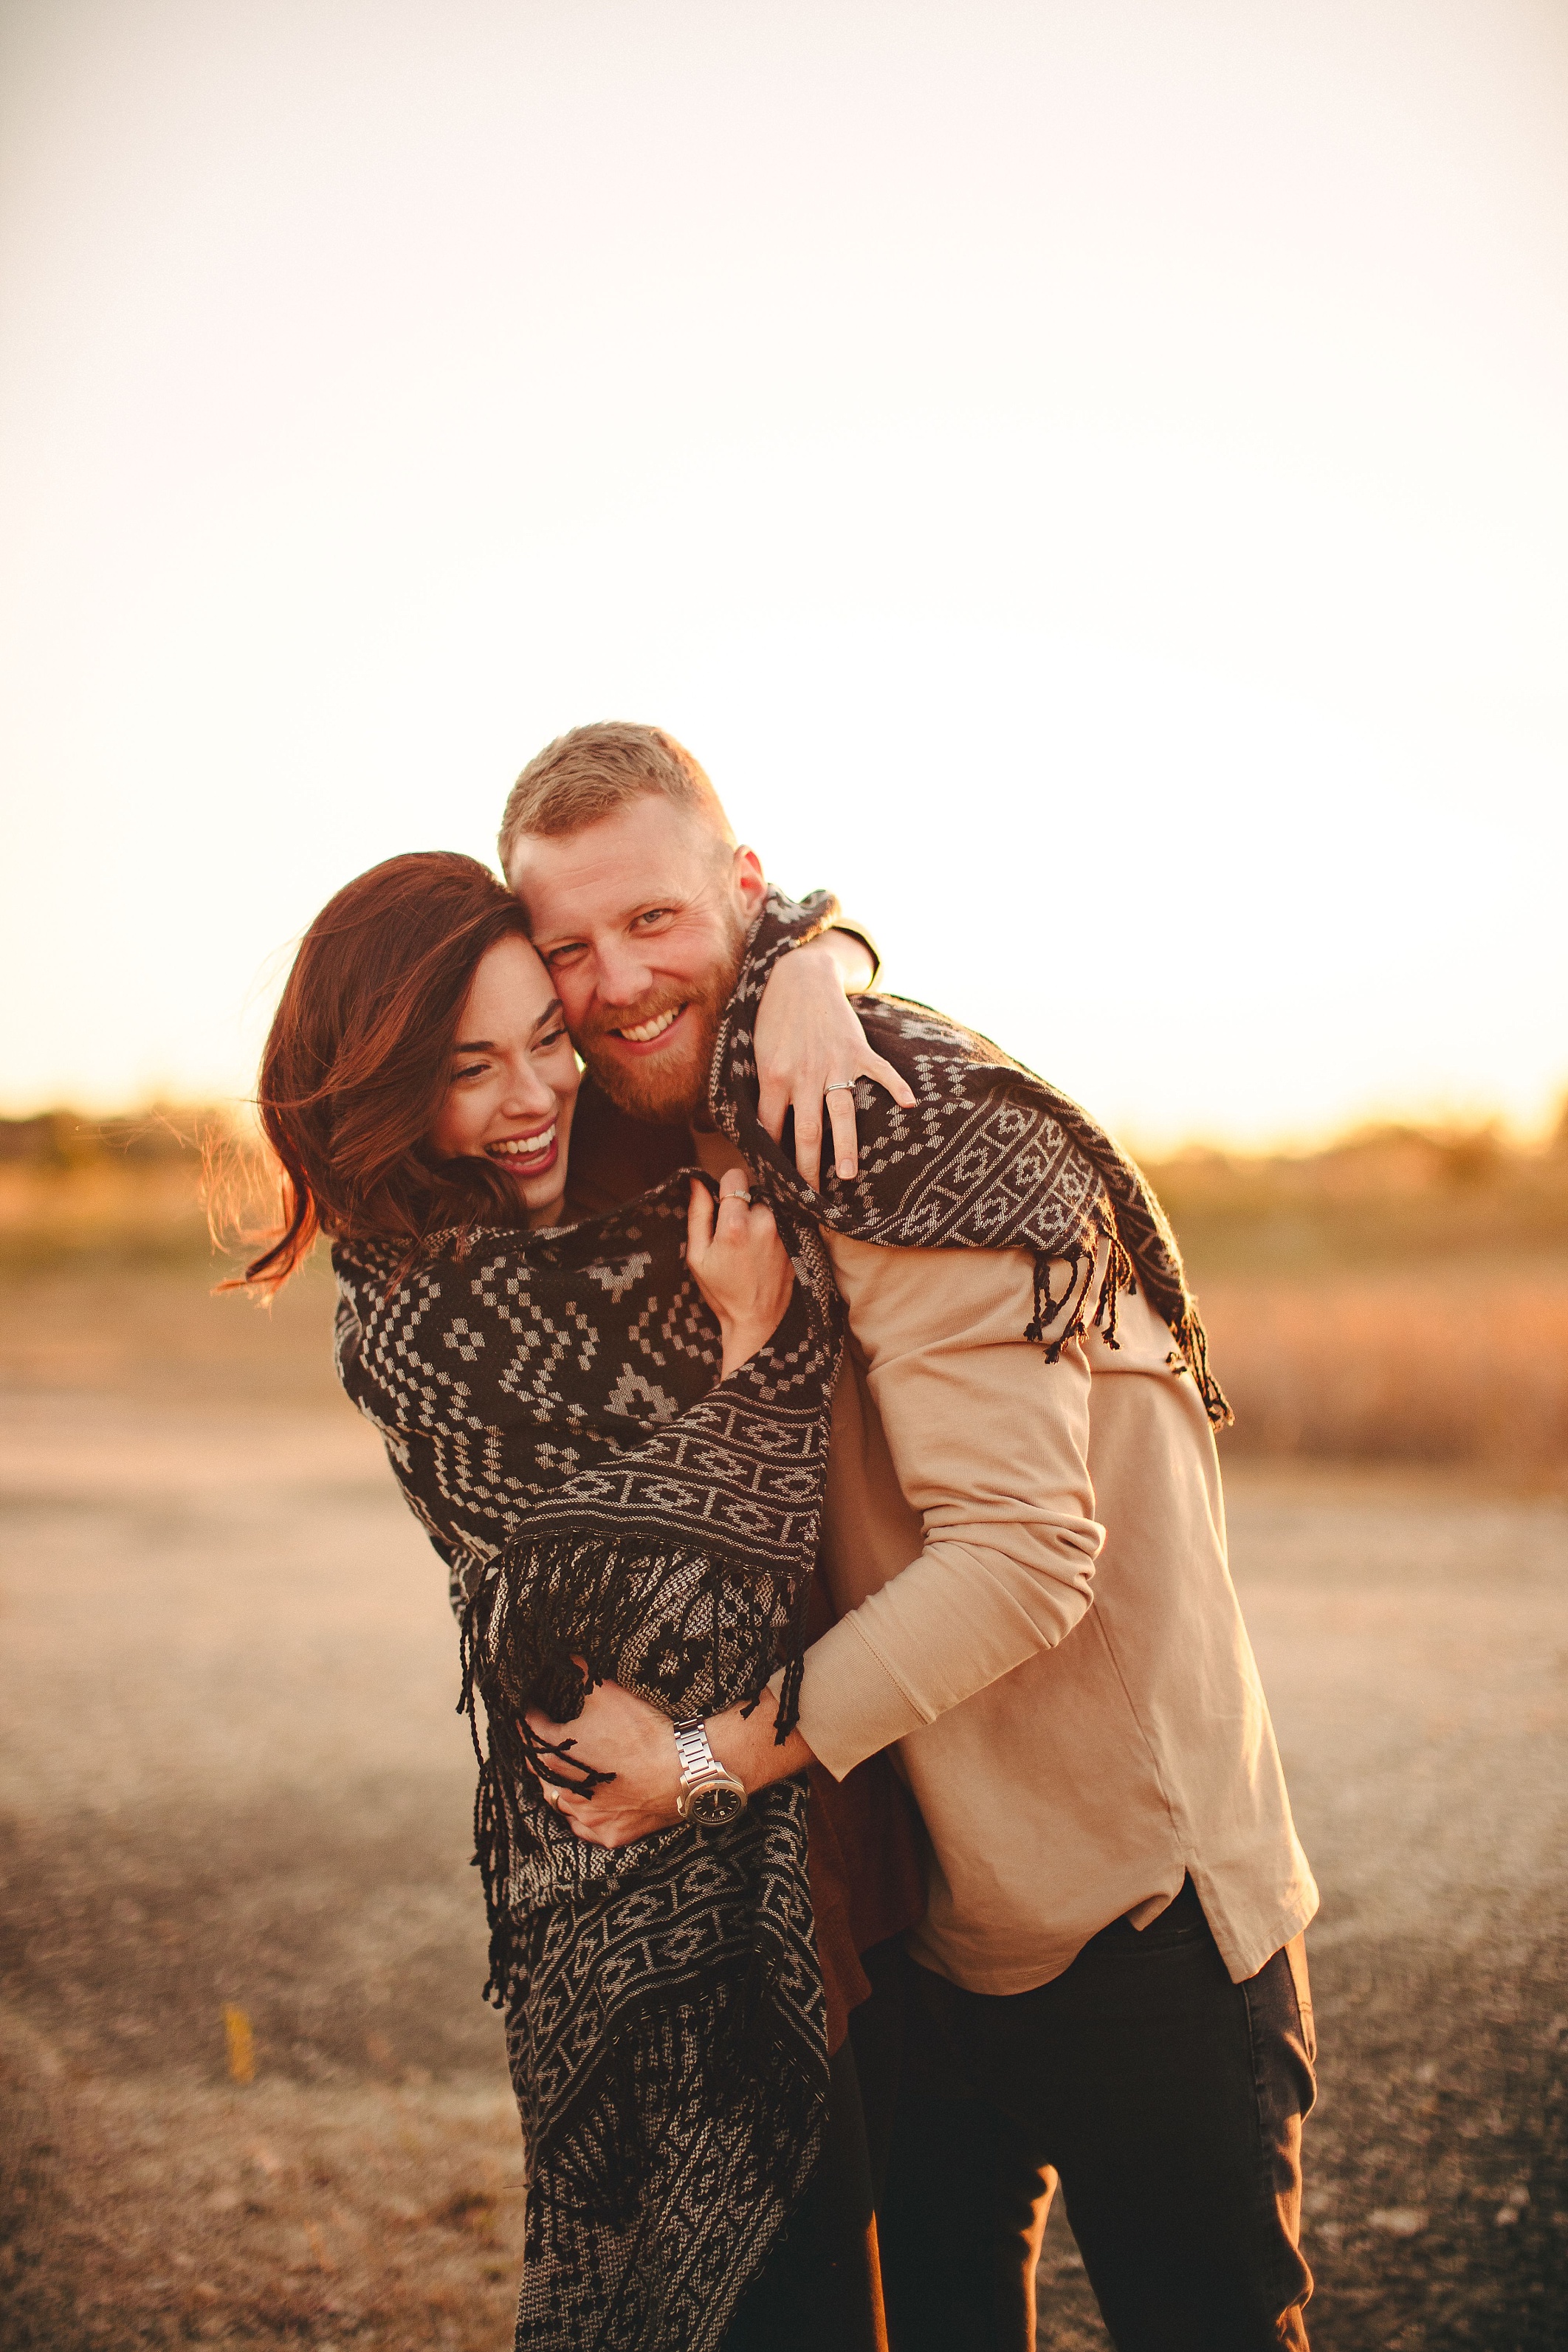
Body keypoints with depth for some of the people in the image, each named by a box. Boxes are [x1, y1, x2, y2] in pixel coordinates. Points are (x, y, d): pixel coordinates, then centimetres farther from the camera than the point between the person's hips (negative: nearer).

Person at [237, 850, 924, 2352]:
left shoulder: (596, 1176, 3)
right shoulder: (408, 1326, -18)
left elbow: (787, 919, 10)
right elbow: (675, 1610, -17)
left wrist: (806, 974, -11)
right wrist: (756, 1342, -22)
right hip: (670, 1895, -7)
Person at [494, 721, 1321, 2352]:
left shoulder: (906, 1128, -22)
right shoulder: (704, 1146, 6)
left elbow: (1022, 1554, -27)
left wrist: (716, 1758, -22)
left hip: (1132, 1899, -8)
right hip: (929, 1897, 8)